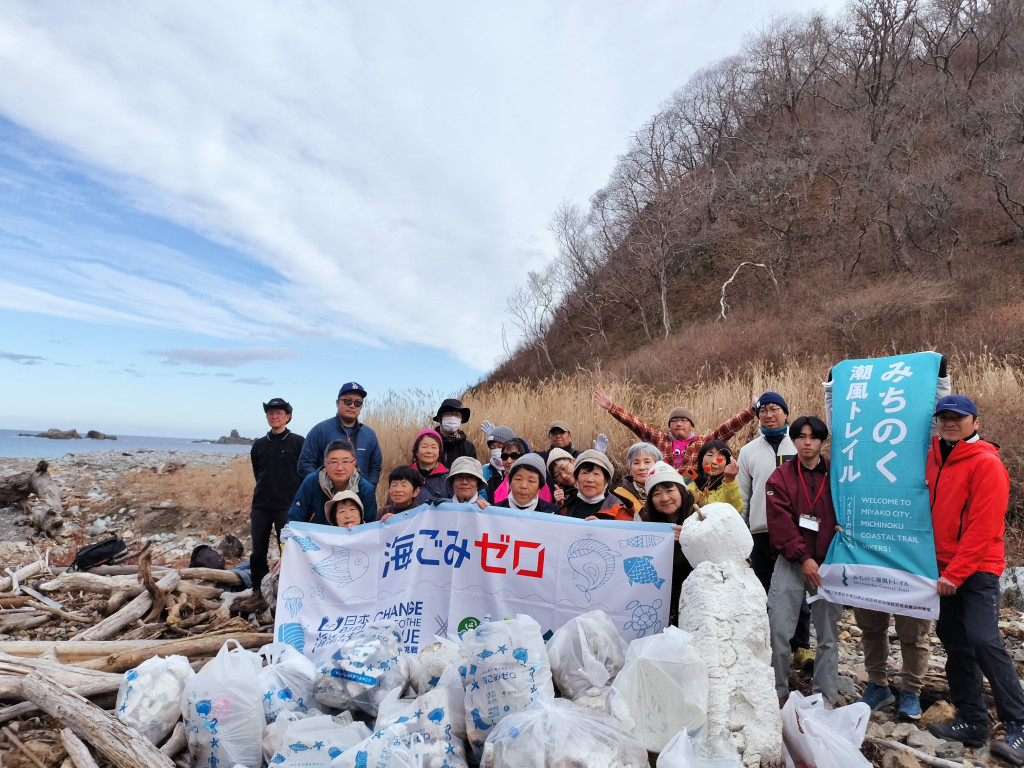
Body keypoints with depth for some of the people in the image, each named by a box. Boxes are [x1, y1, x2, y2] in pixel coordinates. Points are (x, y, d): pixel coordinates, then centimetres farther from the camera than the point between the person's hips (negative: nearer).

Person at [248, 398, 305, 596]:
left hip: (288, 507, -4)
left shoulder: (298, 442, -1)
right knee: (258, 553, 9)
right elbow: (257, 475, 18)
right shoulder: (259, 445, 11)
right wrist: (264, 492, 9)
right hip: (261, 506, 4)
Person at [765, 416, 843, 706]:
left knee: (828, 634, 7)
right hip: (791, 563, -1)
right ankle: (777, 693, 13)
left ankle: (825, 697, 21)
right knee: (779, 631, -2)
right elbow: (780, 522, -6)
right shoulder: (780, 477, 2)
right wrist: (803, 557, -13)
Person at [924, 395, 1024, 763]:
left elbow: (982, 527, -16)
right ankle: (972, 722, 20)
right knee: (954, 642, 10)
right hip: (944, 569, 7)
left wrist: (955, 574, -17)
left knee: (984, 640, -15)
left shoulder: (987, 463, -11)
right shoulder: (933, 459, 9)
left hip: (977, 569, -7)